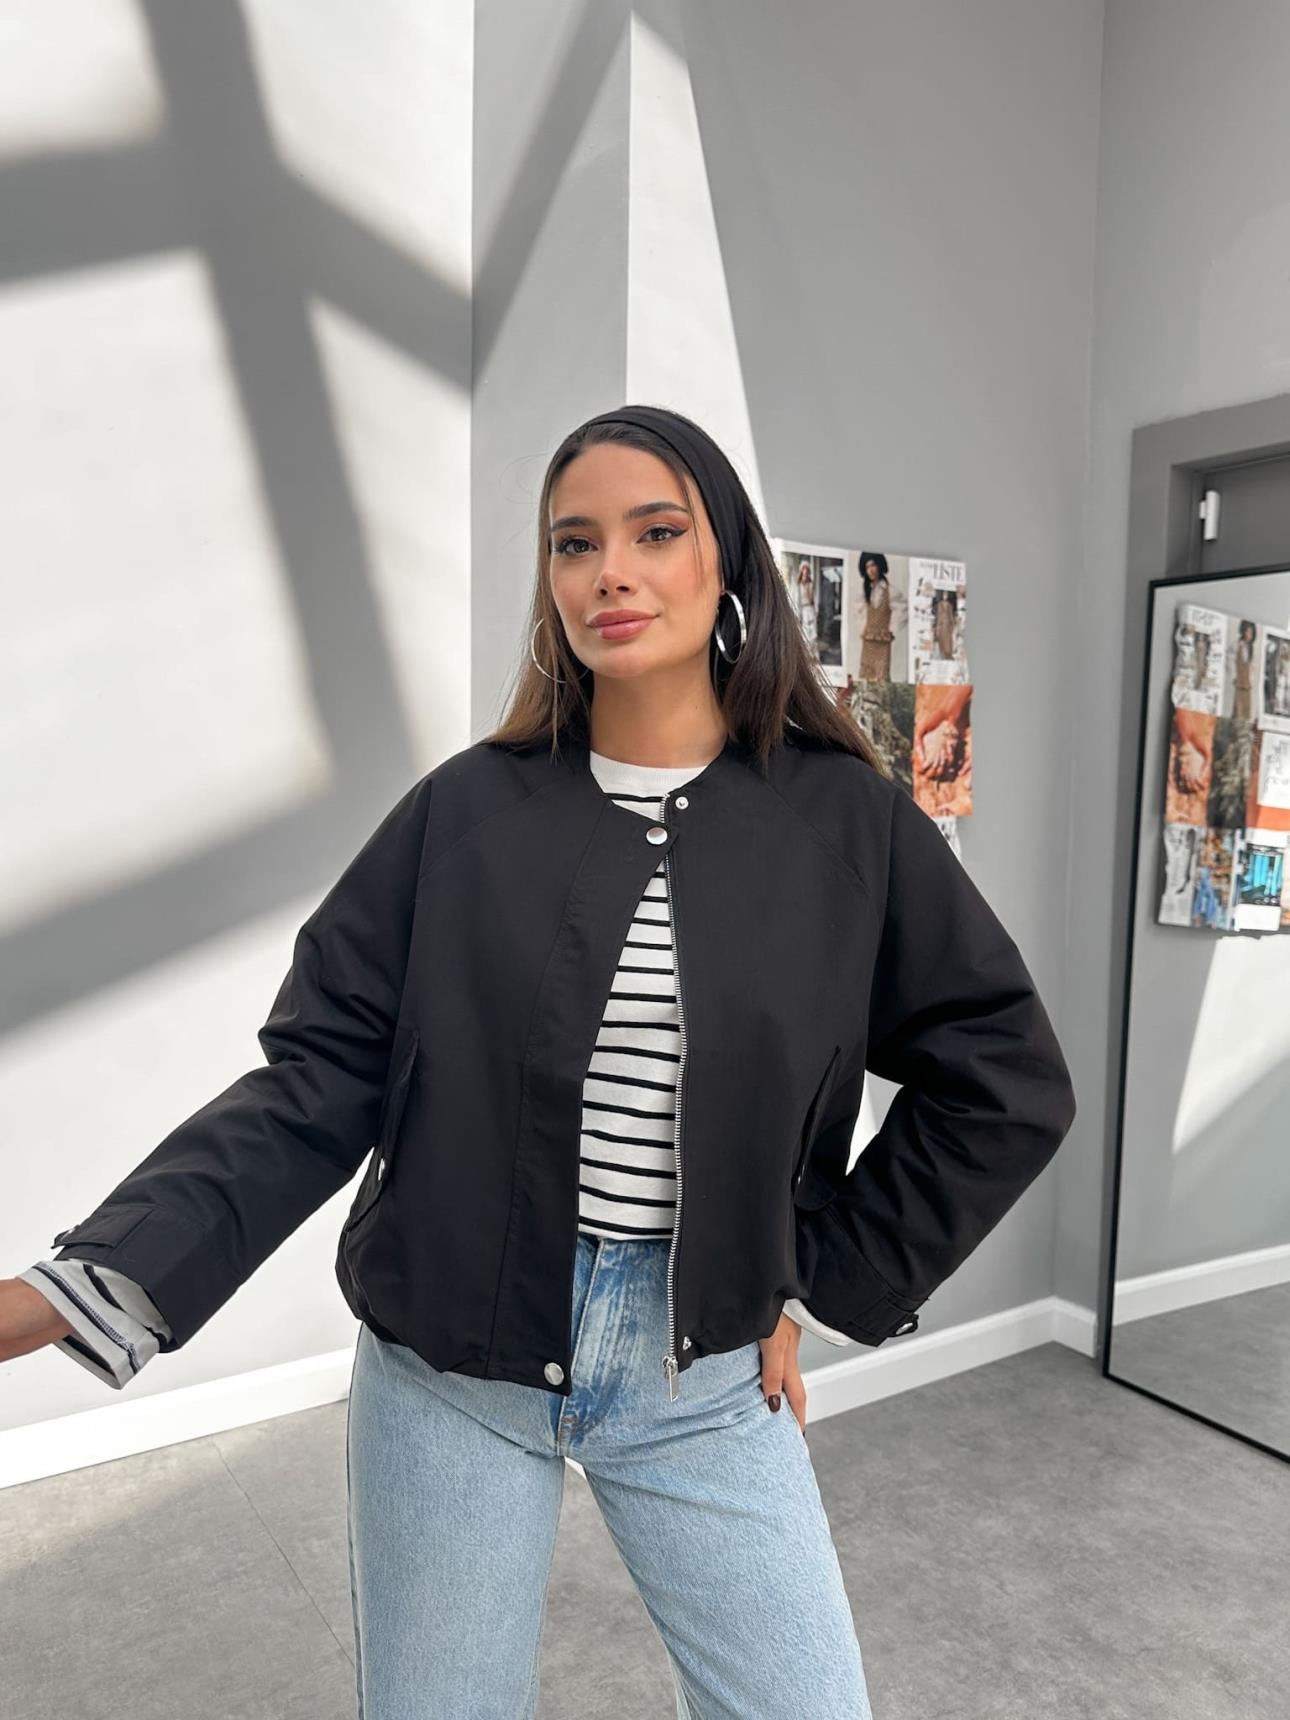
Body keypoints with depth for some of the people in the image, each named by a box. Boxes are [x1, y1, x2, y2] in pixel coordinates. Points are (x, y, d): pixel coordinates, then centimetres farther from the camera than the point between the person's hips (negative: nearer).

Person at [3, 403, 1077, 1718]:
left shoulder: (842, 818, -5)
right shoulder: (466, 812, -6)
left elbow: (1004, 1080, 0)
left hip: (704, 1376, 1)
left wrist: (827, 1288, -1)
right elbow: (316, 1084, -7)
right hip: (448, 1369, 0)